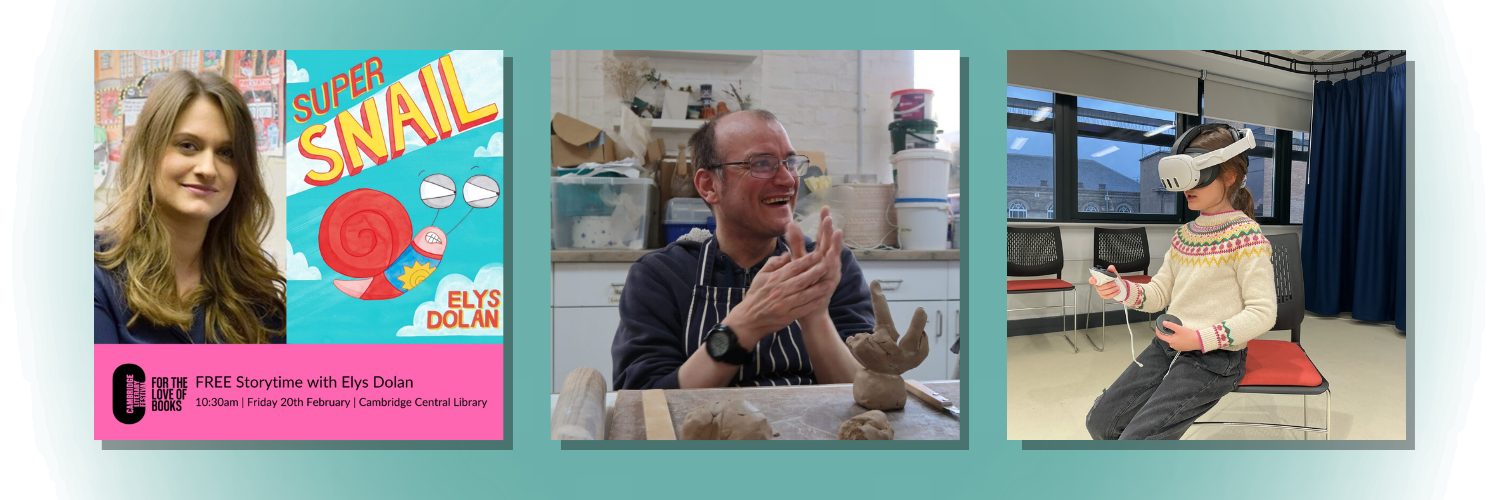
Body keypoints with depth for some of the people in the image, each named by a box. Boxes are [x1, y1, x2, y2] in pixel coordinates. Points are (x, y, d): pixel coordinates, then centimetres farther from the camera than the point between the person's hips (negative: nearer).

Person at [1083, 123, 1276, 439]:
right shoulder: (1184, 234, 11)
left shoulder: (1246, 236, -12)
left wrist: (1202, 339, -23)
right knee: (1100, 423, 2)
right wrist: (1120, 289, -8)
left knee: (1135, 441, -19)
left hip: (1215, 357, -8)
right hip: (1167, 345, 8)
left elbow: (1263, 312, -16)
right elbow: (1159, 294, 12)